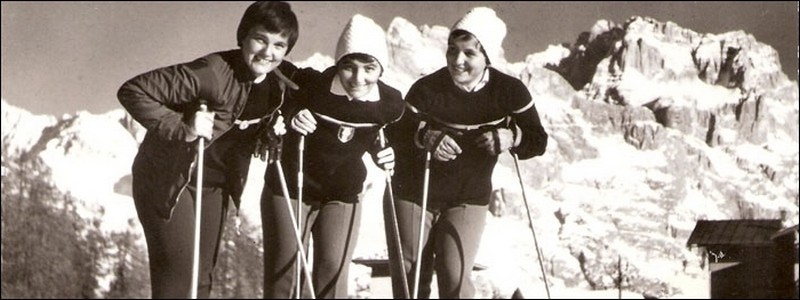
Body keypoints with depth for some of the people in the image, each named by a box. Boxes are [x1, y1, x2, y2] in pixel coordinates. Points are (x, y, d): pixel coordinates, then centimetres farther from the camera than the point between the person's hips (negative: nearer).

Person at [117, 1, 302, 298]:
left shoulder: (282, 82, -6)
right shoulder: (210, 73, -28)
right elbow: (133, 91, -29)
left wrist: (273, 129, -8)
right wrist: (181, 128, -36)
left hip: (215, 184, 7)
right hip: (167, 179, -7)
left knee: (203, 275, 13)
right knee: (178, 272, -9)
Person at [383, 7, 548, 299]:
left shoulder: (510, 91, -13)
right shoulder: (427, 88, -19)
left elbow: (538, 140, -6)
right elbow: (395, 132, -15)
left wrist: (512, 137, -28)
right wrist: (424, 136, -36)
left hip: (469, 200, 0)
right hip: (414, 194, 0)